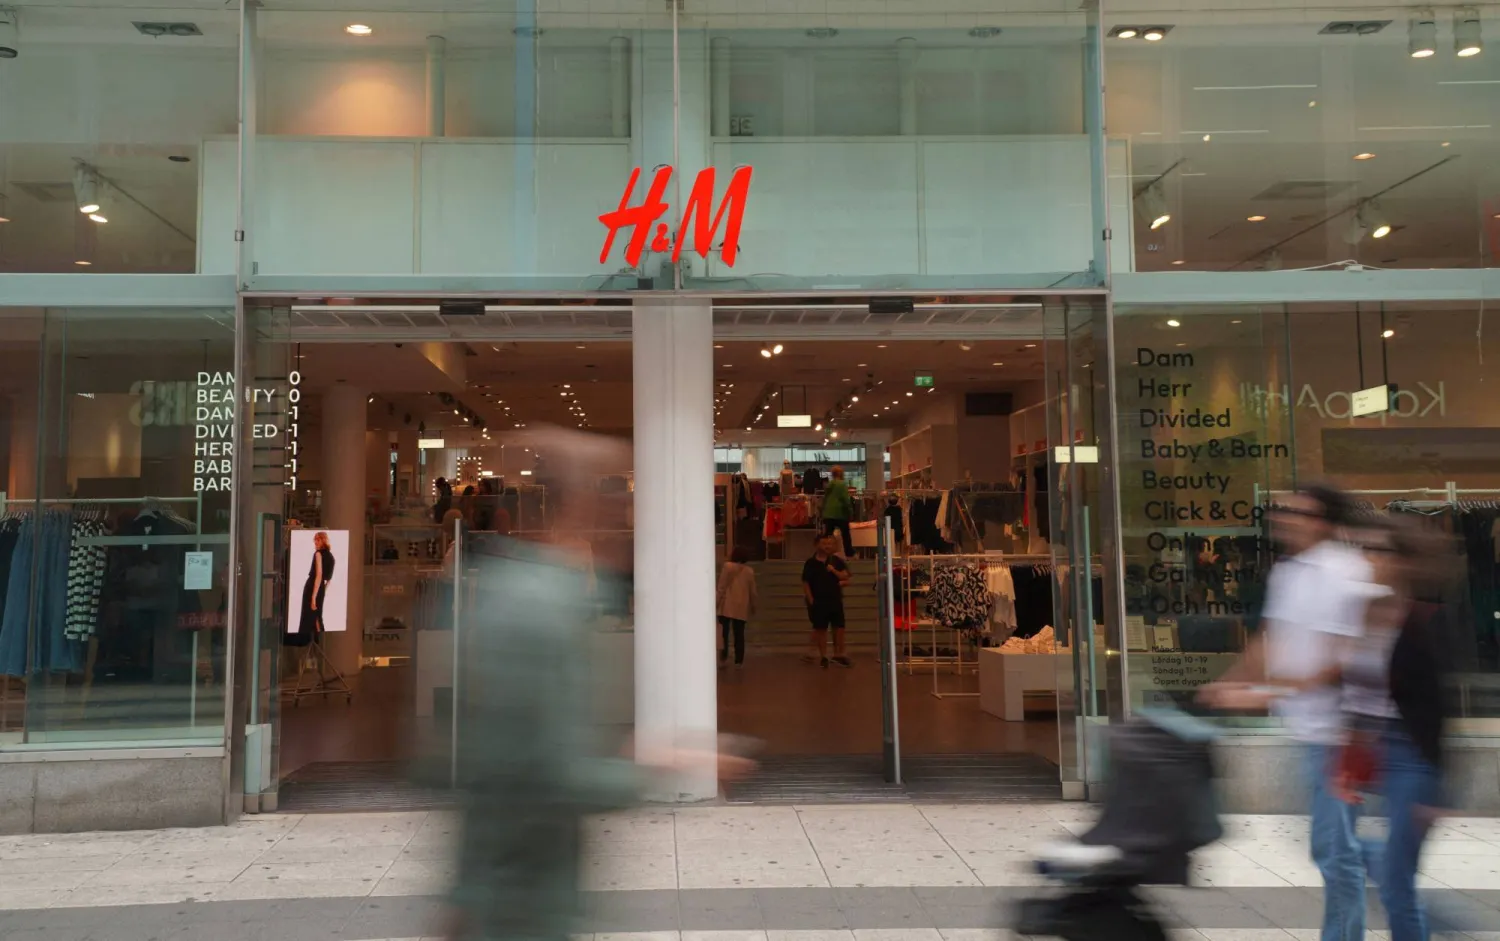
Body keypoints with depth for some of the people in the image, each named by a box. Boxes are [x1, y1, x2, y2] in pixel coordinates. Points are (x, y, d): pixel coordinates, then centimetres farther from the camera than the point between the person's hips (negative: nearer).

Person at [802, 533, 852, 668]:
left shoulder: (836, 560, 6)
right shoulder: (810, 563, -2)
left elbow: (845, 577, 1)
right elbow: (805, 583, -2)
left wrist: (834, 571, -15)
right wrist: (811, 600, -8)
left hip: (835, 599, 2)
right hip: (818, 601, -2)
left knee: (839, 627, 3)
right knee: (821, 629, 3)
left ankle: (839, 654, 13)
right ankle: (823, 656, 10)